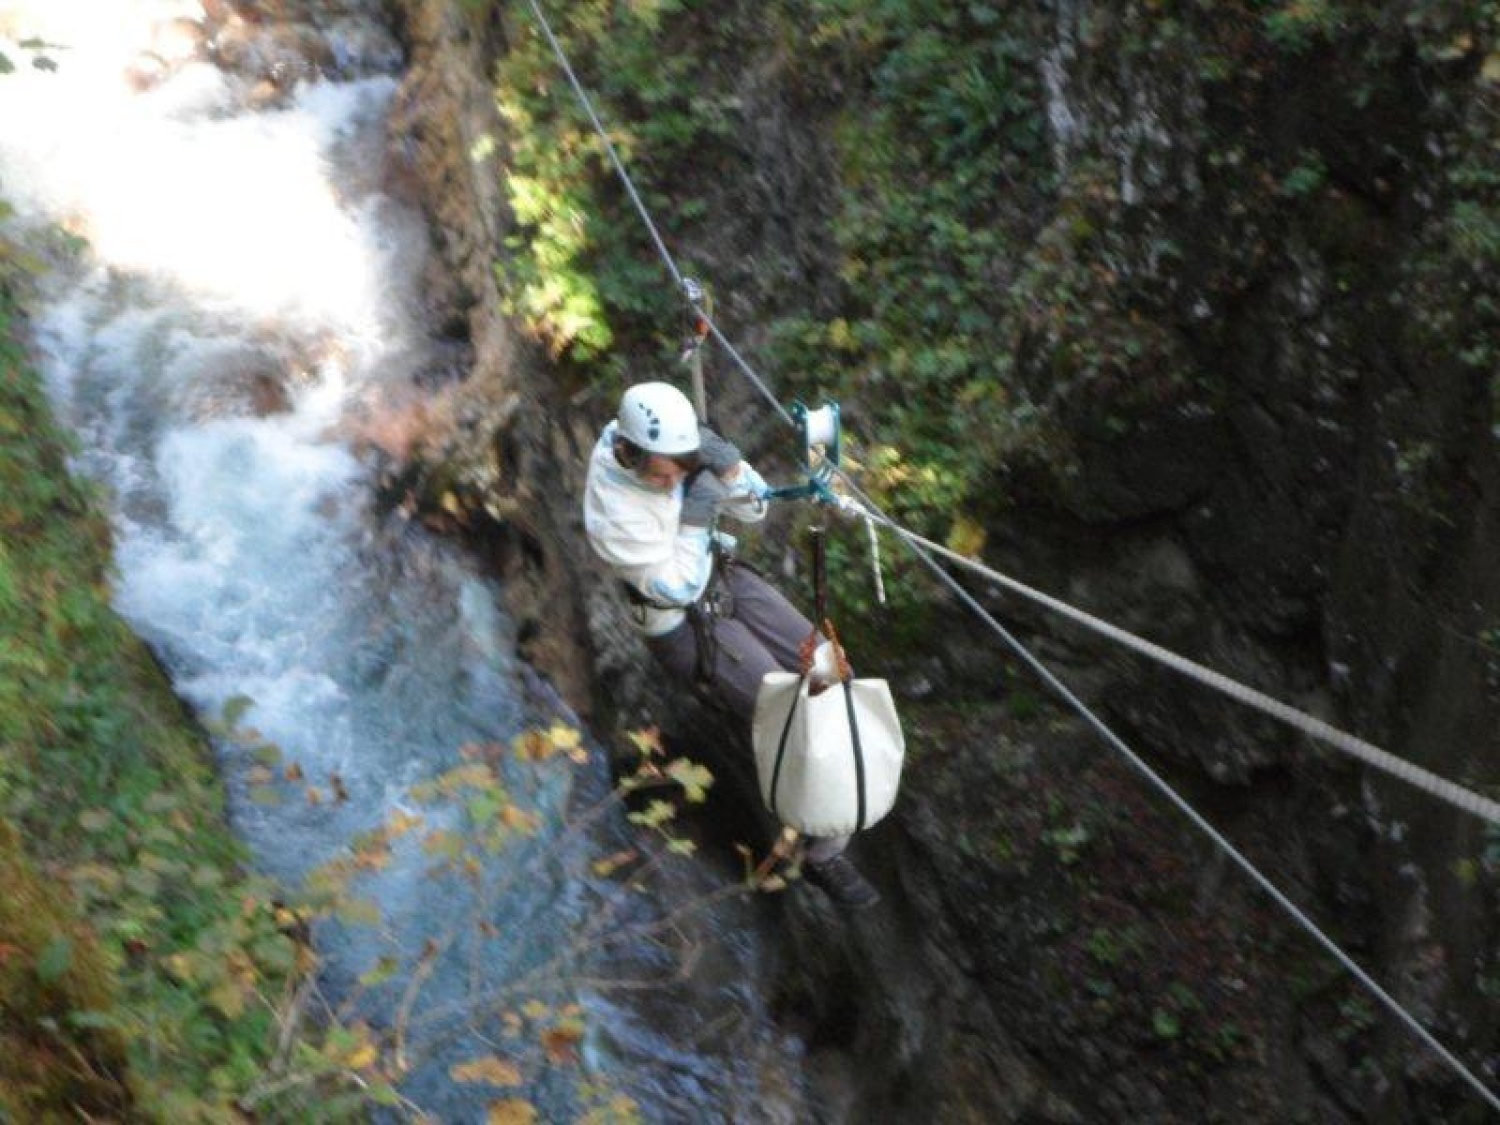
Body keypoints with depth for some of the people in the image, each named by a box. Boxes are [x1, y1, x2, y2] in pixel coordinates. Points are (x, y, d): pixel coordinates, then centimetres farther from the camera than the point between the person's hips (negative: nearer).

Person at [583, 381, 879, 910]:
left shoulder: (679, 445, -15)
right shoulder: (611, 513, -32)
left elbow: (754, 508, -7)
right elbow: (678, 589, -24)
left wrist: (729, 467, -26)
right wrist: (693, 523, -34)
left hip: (724, 576, 7)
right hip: (685, 626, -7)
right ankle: (823, 854, 3)